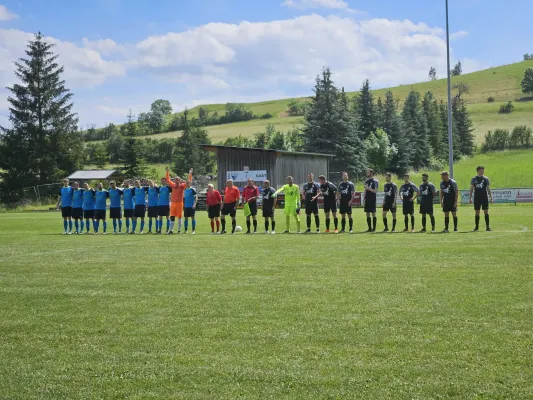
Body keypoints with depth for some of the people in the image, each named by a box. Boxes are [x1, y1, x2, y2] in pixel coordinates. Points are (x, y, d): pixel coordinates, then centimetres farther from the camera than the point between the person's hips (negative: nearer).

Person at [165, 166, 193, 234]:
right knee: (172, 217, 2)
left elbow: (189, 181, -8)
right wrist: (167, 172, 12)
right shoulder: (173, 185, 8)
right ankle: (171, 230, 5)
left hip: (179, 203, -3)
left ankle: (179, 230, 10)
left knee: (179, 217, 3)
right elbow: (168, 180, 16)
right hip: (173, 203, 3)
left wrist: (190, 174, -14)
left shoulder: (182, 186, -1)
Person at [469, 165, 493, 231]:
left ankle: (488, 226, -2)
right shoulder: (474, 179, 5)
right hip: (477, 198, 1)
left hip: (484, 198, -1)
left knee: (486, 212, -5)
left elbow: (488, 189, 7)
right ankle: (477, 227, 12)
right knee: (477, 213, 5)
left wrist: (491, 198, 1)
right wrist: (470, 198, 2)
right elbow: (471, 189, 9)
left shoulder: (486, 179, 4)